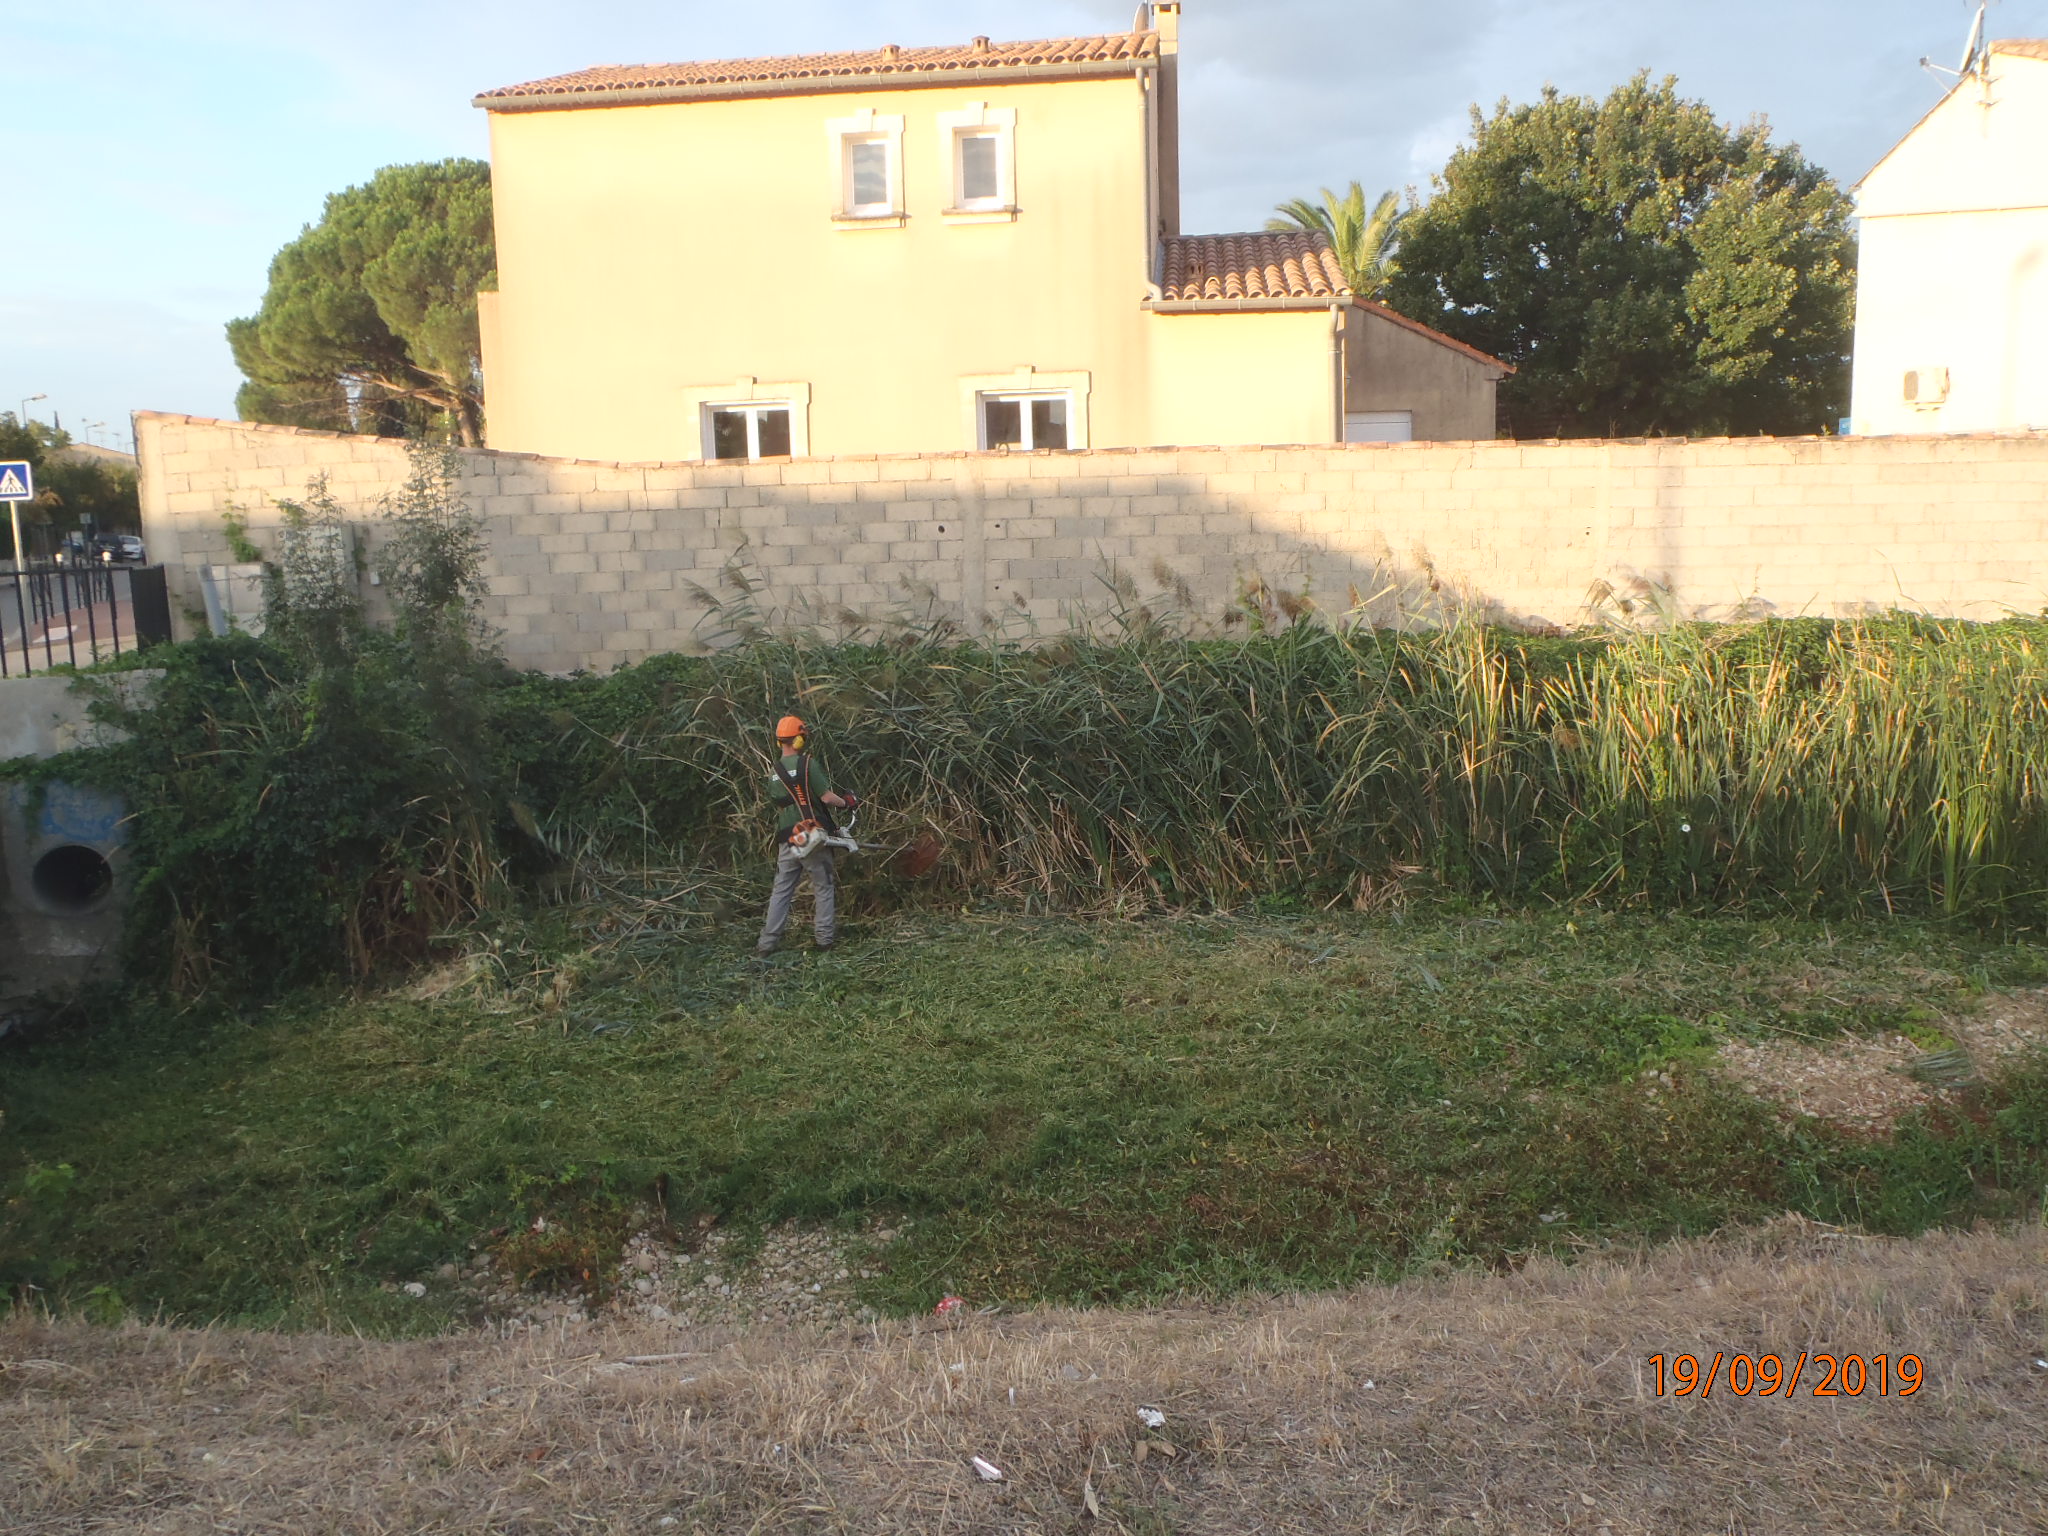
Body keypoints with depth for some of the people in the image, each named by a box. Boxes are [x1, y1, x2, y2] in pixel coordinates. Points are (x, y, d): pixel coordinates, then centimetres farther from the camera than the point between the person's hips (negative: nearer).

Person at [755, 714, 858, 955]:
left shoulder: (775, 772, 7)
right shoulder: (808, 765, -11)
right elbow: (827, 797, -15)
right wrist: (846, 802, 6)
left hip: (787, 840, 4)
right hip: (813, 839, -4)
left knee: (781, 891, 9)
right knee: (824, 887, 10)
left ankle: (767, 942, 6)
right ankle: (825, 938, 13)